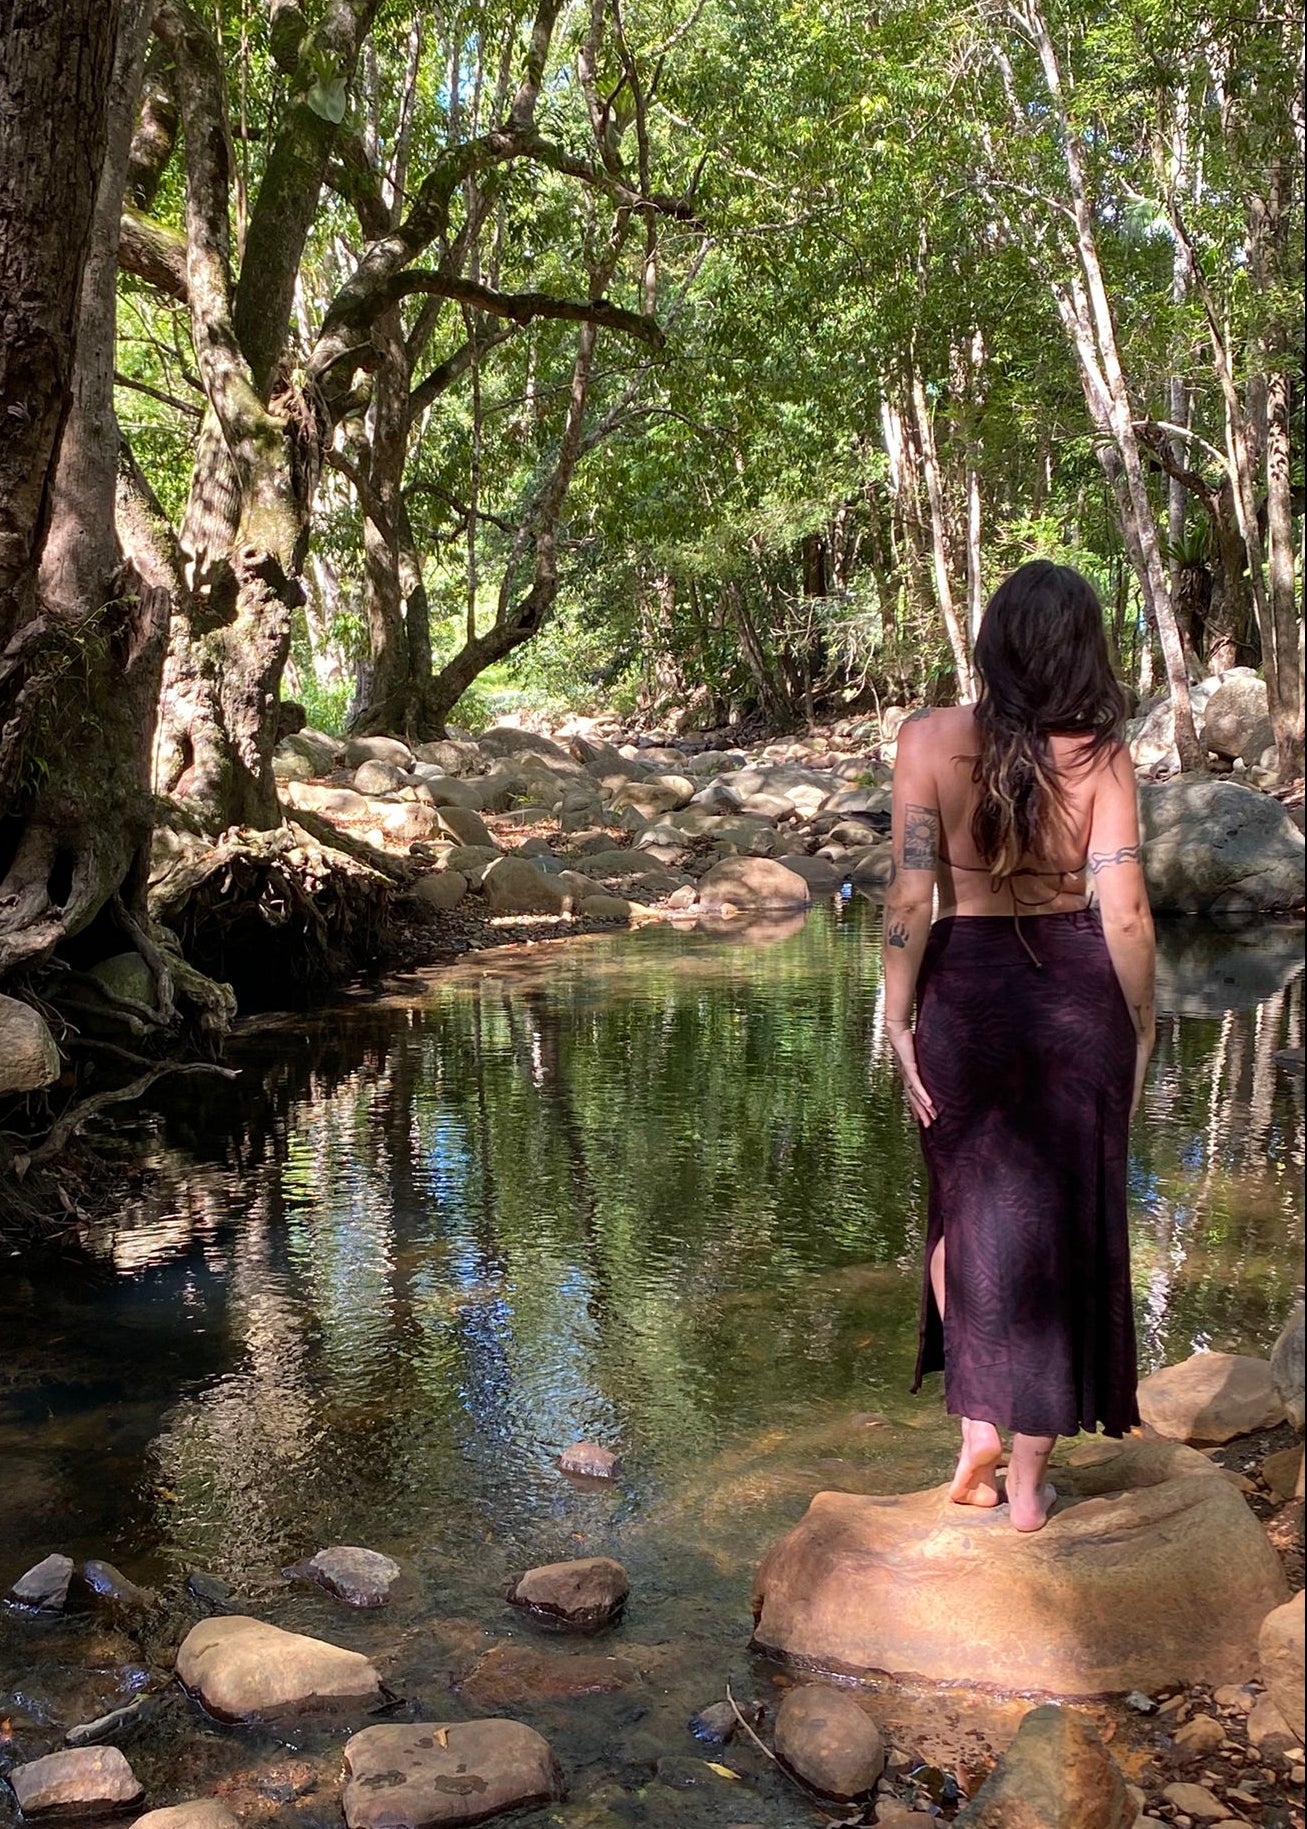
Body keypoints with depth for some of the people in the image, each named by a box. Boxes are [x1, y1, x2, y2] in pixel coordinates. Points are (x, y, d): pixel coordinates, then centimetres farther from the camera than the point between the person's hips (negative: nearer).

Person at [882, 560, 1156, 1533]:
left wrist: (900, 1021, -2)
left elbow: (910, 896, -10)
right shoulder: (1101, 752, -7)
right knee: (1062, 1223, 11)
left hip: (966, 988, 0)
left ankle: (978, 1439, 19)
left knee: (970, 1212, 21)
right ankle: (1027, 1485, 19)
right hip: (1079, 990, 0)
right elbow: (1125, 910, -8)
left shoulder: (930, 738, -7)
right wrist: (1140, 1029, 5)